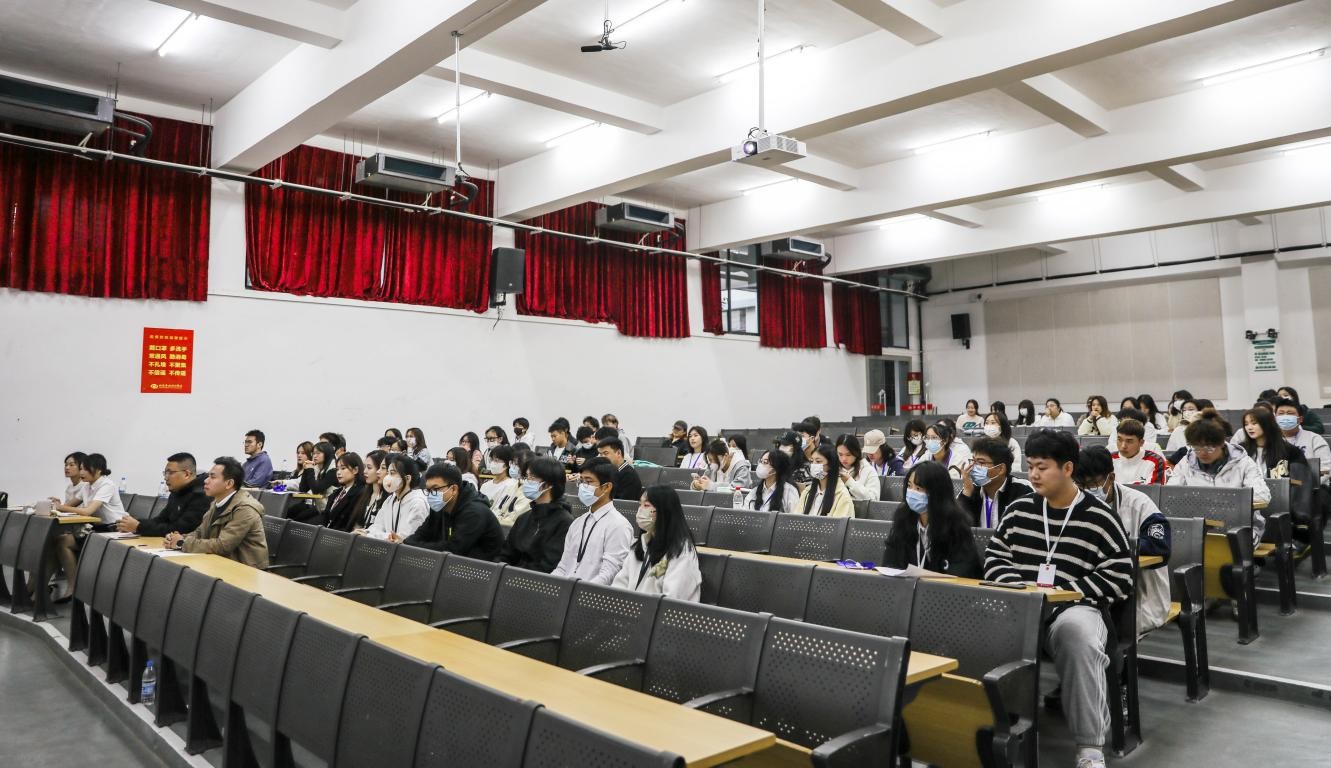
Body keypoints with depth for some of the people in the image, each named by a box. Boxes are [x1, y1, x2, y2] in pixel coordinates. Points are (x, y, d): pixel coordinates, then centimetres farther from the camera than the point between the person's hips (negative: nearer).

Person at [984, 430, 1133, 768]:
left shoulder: (1100, 518, 0)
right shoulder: (1018, 510, 13)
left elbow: (1119, 580, -4)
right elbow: (994, 559, 15)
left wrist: (1060, 592, -12)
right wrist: (1018, 587, -6)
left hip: (1074, 608, -3)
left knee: (1077, 632, -39)